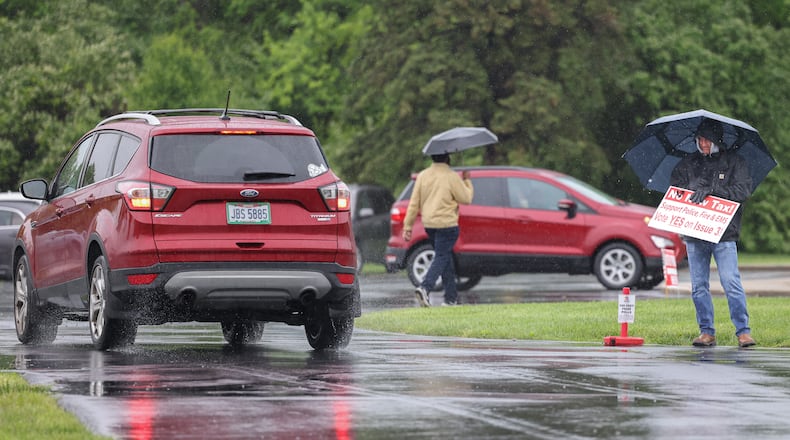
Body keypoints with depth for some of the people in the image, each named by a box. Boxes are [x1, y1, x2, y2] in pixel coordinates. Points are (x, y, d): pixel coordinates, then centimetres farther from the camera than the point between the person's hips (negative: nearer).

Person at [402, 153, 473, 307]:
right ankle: (424, 288, -26)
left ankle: (451, 297, 18)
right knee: (441, 258, -5)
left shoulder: (423, 175, 5)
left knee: (445, 258, 16)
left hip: (429, 225, 6)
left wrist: (408, 226, 8)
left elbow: (414, 203, 5)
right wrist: (466, 181, 13)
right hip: (446, 224, -6)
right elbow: (466, 198, -4)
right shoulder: (451, 177, -10)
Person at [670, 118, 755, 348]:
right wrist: (692, 190, -9)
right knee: (699, 286, 4)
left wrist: (711, 190, -16)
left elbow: (743, 189, -7)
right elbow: (673, 188, 13)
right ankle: (706, 332, 12)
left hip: (724, 234, -3)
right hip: (694, 234, 3)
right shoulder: (688, 163, 13)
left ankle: (743, 331, -4)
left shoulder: (735, 162, 4)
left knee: (731, 283, -11)